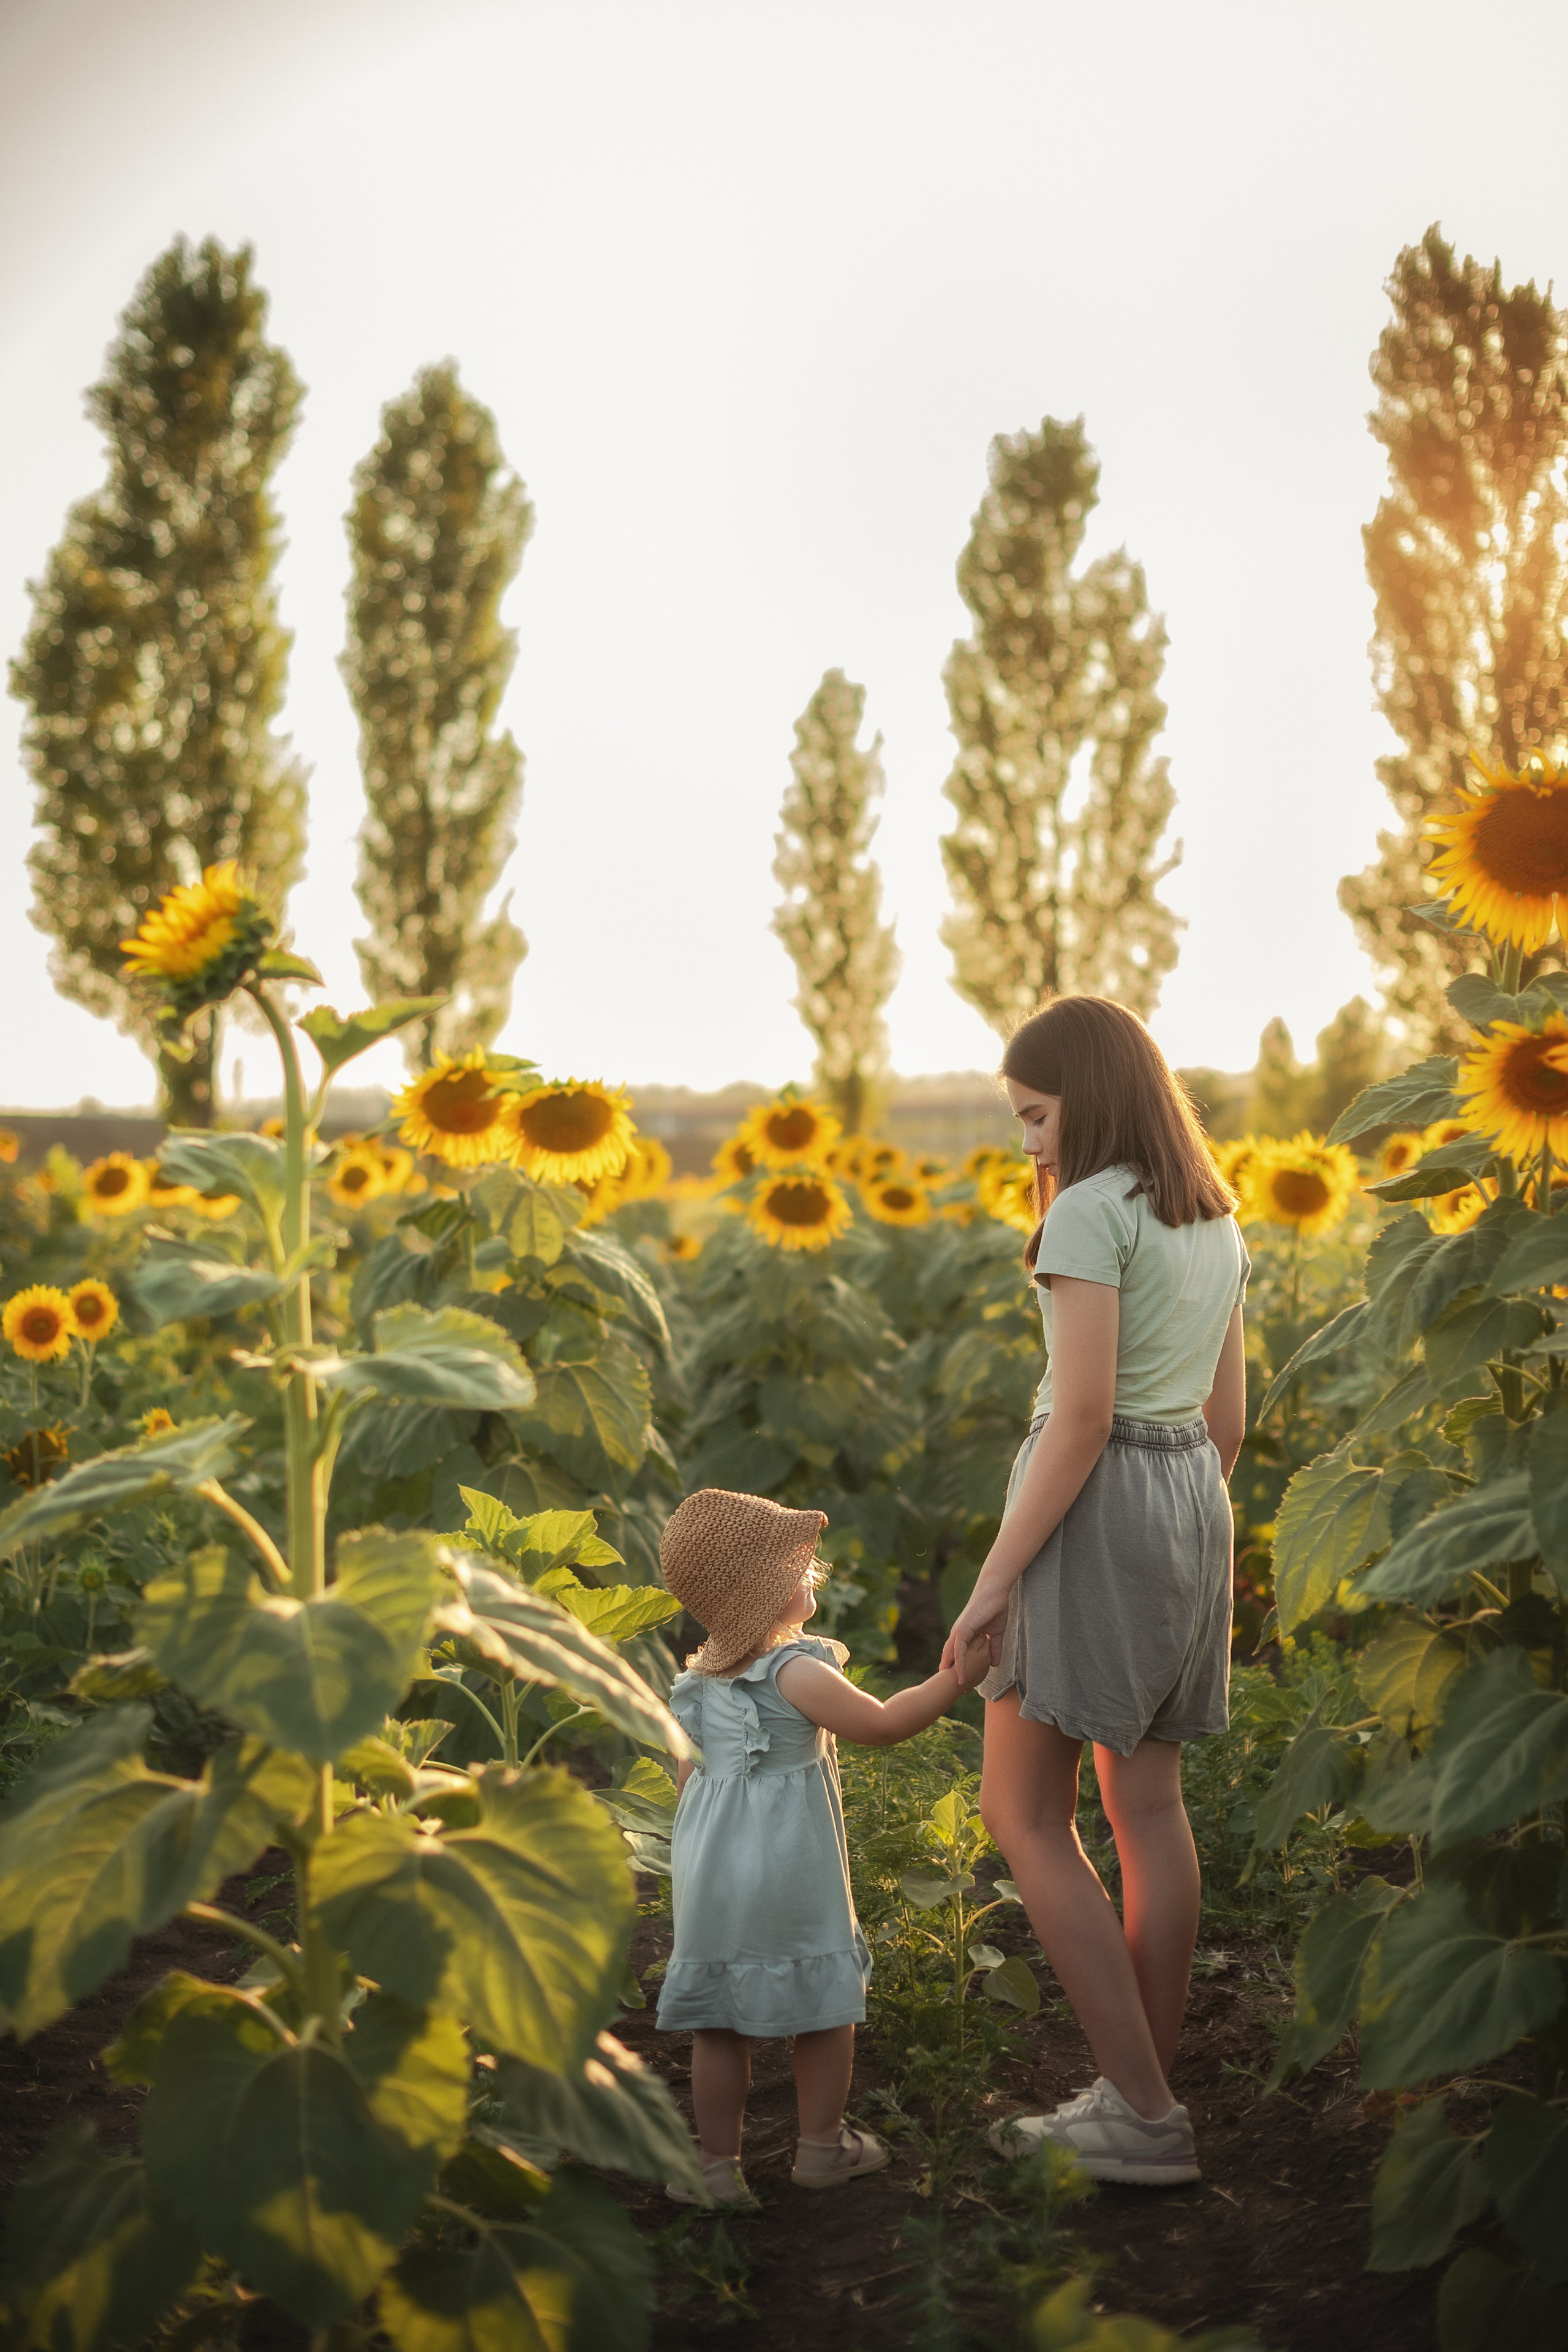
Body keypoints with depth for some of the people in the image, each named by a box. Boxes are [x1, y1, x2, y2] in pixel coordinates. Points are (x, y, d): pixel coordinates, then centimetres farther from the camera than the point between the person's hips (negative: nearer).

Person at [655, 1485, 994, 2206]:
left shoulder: (699, 1679, 7)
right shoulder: (798, 1672, -15)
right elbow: (884, 1724, -12)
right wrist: (963, 1671, -7)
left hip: (709, 1870, 6)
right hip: (791, 1870, -6)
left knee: (717, 2024, 10)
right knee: (825, 2005, 12)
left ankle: (718, 2166, 16)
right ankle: (821, 2147, 23)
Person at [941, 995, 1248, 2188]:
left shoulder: (1088, 1211, -14)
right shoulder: (1218, 1222, 12)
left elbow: (1081, 1416, -20)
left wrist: (995, 1580, -18)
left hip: (1094, 1505, -9)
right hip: (1193, 1505, 9)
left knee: (1025, 1815, -2)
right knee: (1149, 1805, 11)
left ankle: (1145, 2116, -3)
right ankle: (1142, 2101, 17)